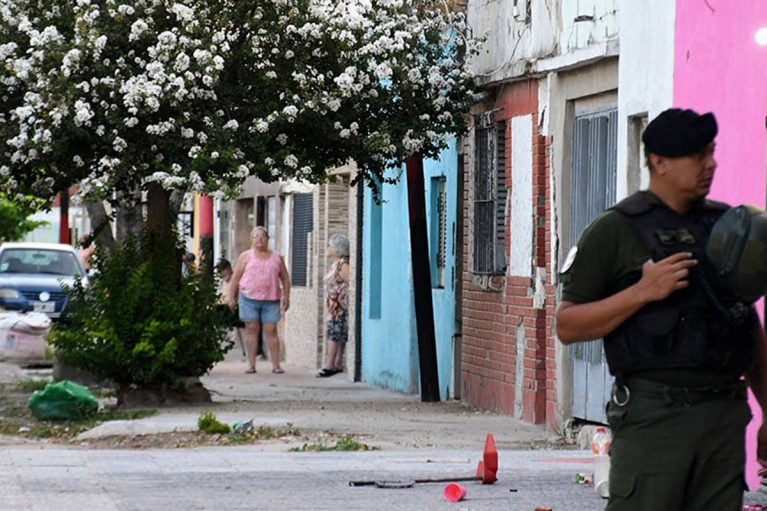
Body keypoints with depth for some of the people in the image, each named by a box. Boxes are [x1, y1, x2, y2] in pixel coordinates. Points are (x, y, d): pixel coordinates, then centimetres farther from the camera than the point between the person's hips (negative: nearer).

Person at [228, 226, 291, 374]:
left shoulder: (277, 258, 13)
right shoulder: (246, 256, 10)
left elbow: (285, 278, 16)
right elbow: (236, 278, 9)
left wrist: (286, 298, 7)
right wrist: (231, 298, 4)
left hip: (271, 300, 0)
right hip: (249, 298, 0)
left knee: (271, 331, -2)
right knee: (251, 330, 0)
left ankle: (276, 365, 0)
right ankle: (251, 364, 3)